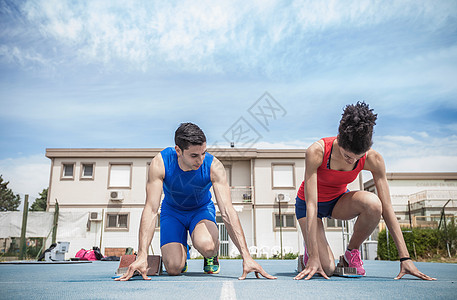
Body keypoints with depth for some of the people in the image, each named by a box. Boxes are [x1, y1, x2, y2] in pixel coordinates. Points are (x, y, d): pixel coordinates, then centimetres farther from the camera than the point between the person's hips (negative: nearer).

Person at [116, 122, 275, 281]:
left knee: (206, 245, -35)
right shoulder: (160, 163, -29)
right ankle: (182, 250, 18)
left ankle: (211, 256, 3)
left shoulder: (214, 166, -30)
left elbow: (227, 212, -32)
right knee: (173, 268, -18)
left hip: (202, 209, -1)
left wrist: (246, 256, -37)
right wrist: (142, 256, -39)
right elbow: (151, 210, -30)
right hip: (172, 211, 1)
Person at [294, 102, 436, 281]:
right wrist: (314, 257, -35)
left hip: (338, 201, 3)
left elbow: (387, 207, -19)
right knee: (326, 269, -21)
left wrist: (405, 258, -23)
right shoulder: (316, 152, -33)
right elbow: (311, 205, -33)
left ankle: (352, 251, -6)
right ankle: (309, 249, 16)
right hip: (307, 203, -3)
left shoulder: (373, 159, -23)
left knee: (373, 203, -33)